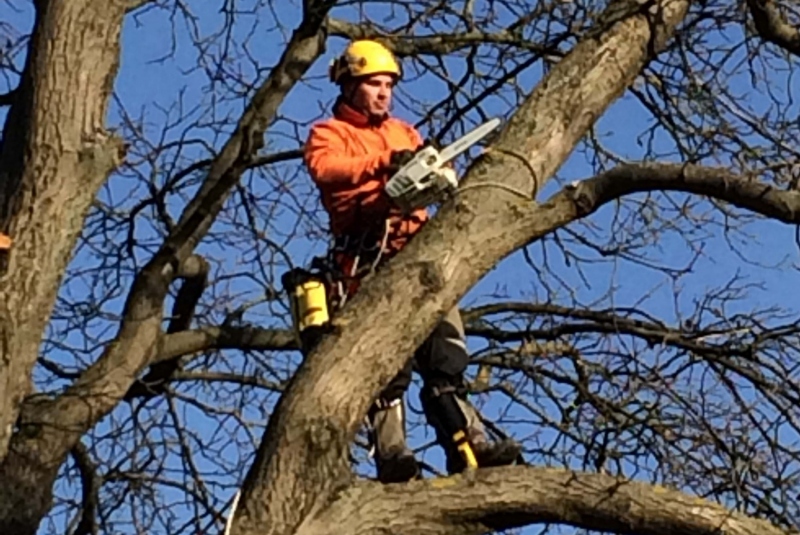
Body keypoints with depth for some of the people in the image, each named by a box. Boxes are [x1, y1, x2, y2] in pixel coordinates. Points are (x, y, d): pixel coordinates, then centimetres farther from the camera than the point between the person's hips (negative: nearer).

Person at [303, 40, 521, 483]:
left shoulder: (404, 133, 29)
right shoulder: (329, 134, 12)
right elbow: (325, 167, -12)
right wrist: (383, 163, -27)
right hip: (369, 259, -5)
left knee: (444, 355, -3)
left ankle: (468, 446, -7)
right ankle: (390, 454, -22)